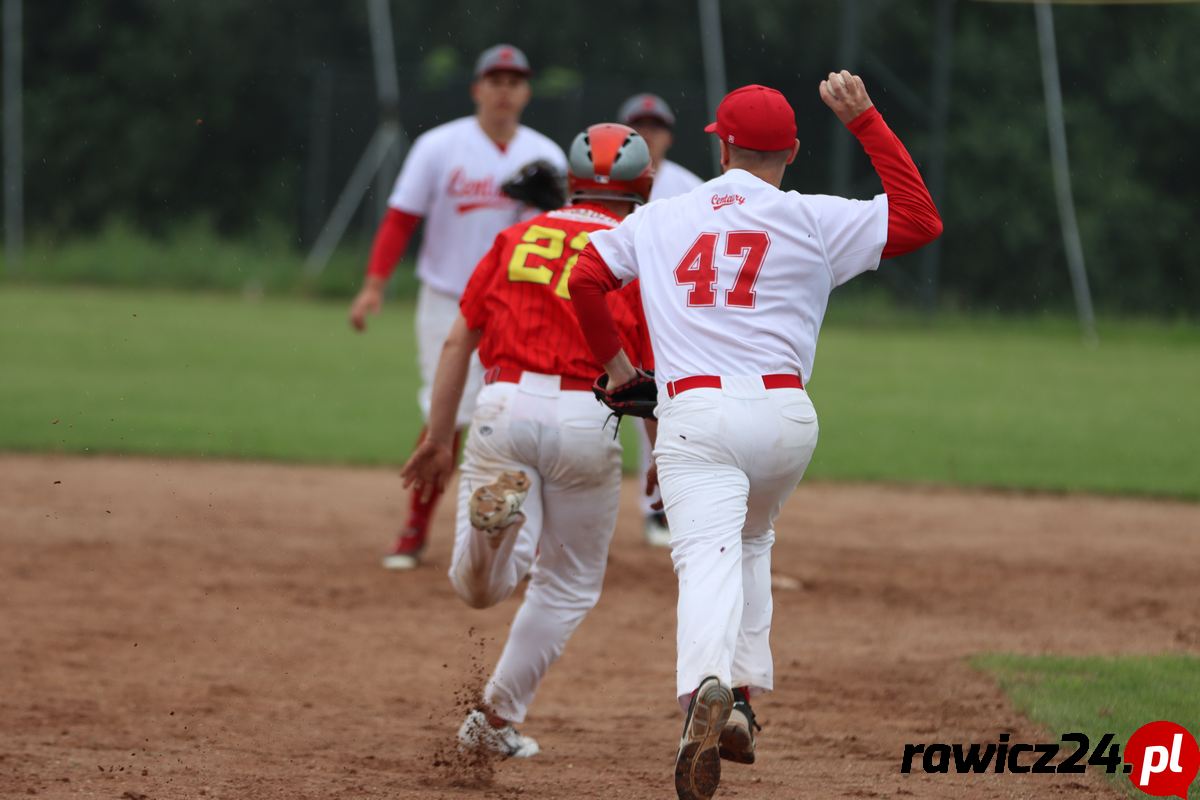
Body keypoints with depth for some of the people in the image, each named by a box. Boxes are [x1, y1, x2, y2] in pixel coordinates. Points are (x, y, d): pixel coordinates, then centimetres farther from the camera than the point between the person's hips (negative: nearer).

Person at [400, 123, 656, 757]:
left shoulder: (516, 239, 14)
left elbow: (458, 341, 10)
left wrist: (439, 438, 13)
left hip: (502, 407, 1)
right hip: (586, 420, -1)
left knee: (479, 587, -3)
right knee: (568, 585, 18)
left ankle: (492, 516, -36)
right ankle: (498, 718, 19)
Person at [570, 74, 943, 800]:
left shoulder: (662, 219, 13)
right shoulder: (814, 220, 7)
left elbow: (585, 278, 10)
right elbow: (922, 220, 8)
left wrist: (613, 361, 24)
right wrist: (866, 121, 10)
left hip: (694, 411, -1)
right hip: (785, 414, 1)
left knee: (710, 558, -16)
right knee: (752, 541, 27)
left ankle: (707, 691, -45)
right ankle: (745, 701, 18)